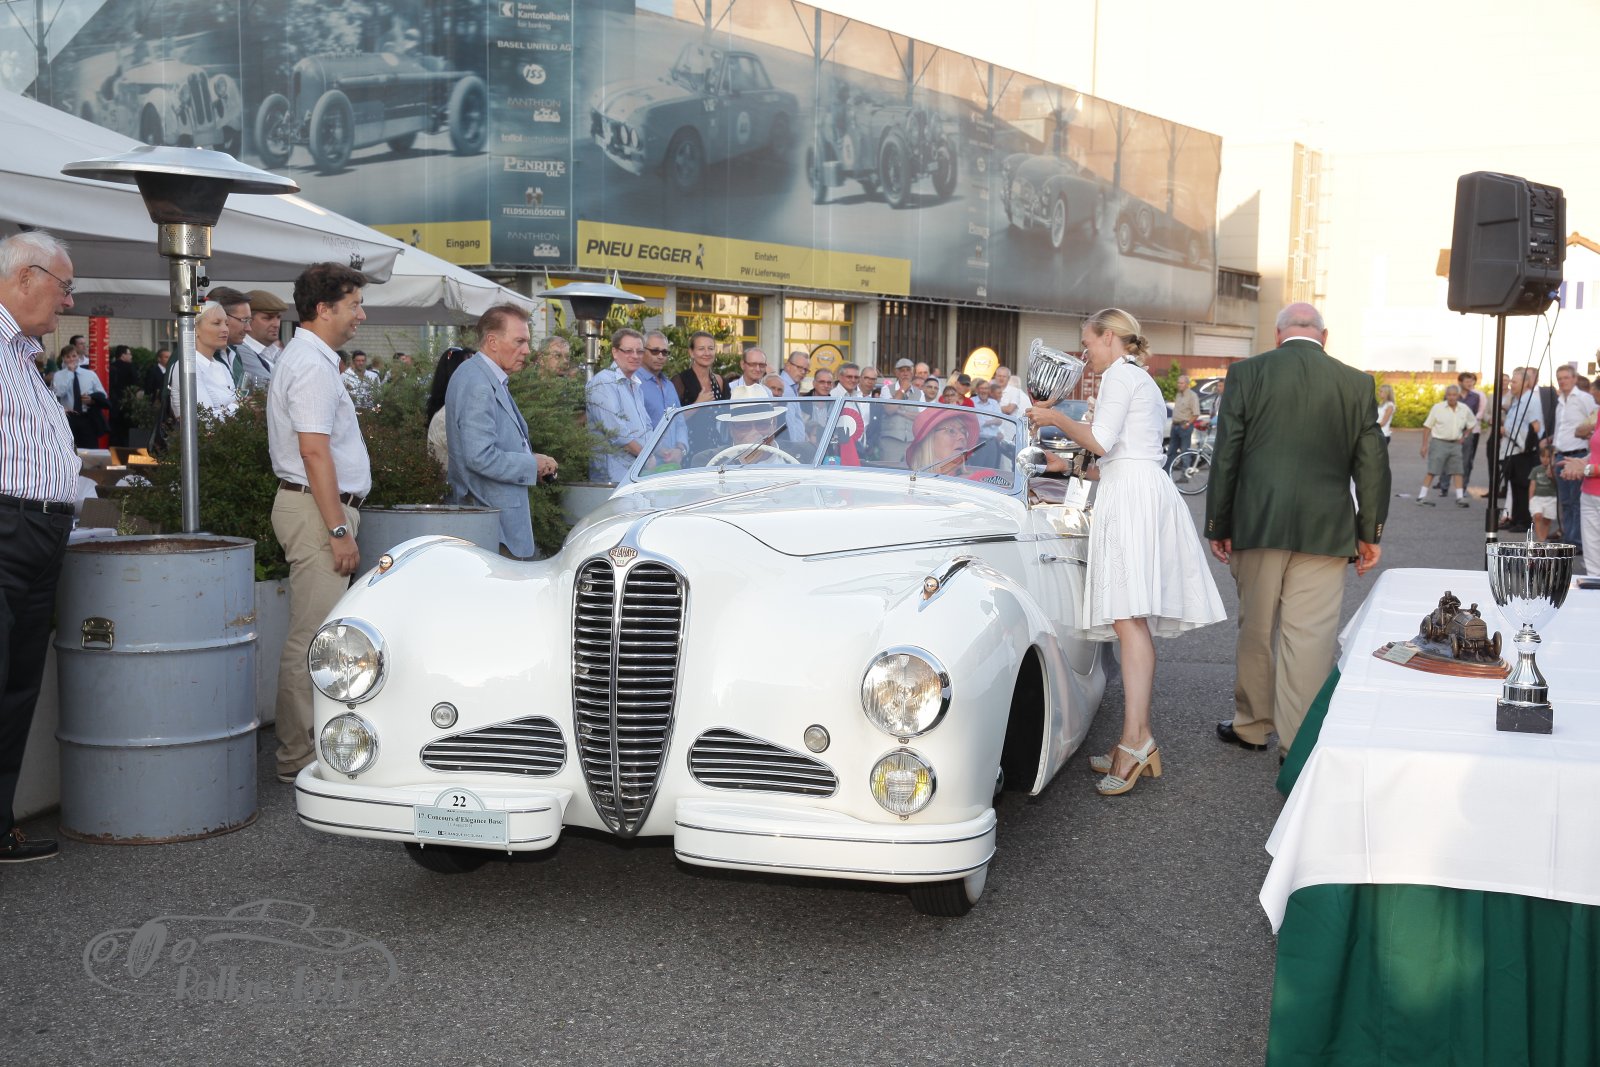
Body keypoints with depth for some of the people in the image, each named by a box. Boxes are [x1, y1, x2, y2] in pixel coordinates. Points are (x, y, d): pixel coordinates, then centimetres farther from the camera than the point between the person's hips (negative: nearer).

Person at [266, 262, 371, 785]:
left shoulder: (305, 358, 19)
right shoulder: (312, 365, -15)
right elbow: (314, 450, -22)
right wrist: (339, 530, -22)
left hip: (320, 508, 11)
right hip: (318, 509, -11)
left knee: (313, 637, 14)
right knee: (313, 640, -7)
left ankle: (304, 747, 22)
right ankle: (301, 758, -3)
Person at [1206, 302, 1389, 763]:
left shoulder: (1246, 374, -1)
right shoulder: (1357, 383, 2)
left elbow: (1225, 457, -1)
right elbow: (1372, 464, 4)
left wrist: (1218, 525, 5)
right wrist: (1370, 532, 11)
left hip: (1257, 524, 0)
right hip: (1325, 530, 0)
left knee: (1256, 628, 14)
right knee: (1310, 635, 2)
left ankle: (1251, 725, 27)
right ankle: (1300, 742, 7)